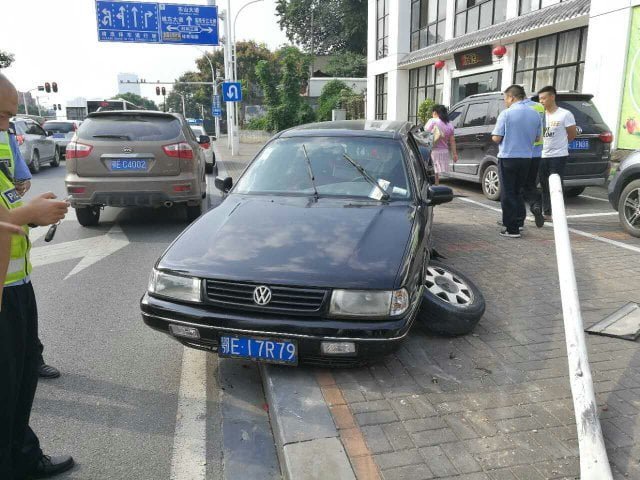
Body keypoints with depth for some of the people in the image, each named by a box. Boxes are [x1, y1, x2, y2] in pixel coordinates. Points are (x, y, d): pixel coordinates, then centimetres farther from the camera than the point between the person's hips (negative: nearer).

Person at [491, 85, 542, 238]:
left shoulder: (506, 114, -10)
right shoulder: (535, 114, 6)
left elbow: (496, 138, -12)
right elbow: (537, 138, 13)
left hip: (508, 158, -5)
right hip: (526, 158, 5)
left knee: (507, 194, 1)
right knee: (518, 192, 18)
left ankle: (512, 229, 0)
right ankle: (517, 223, 20)